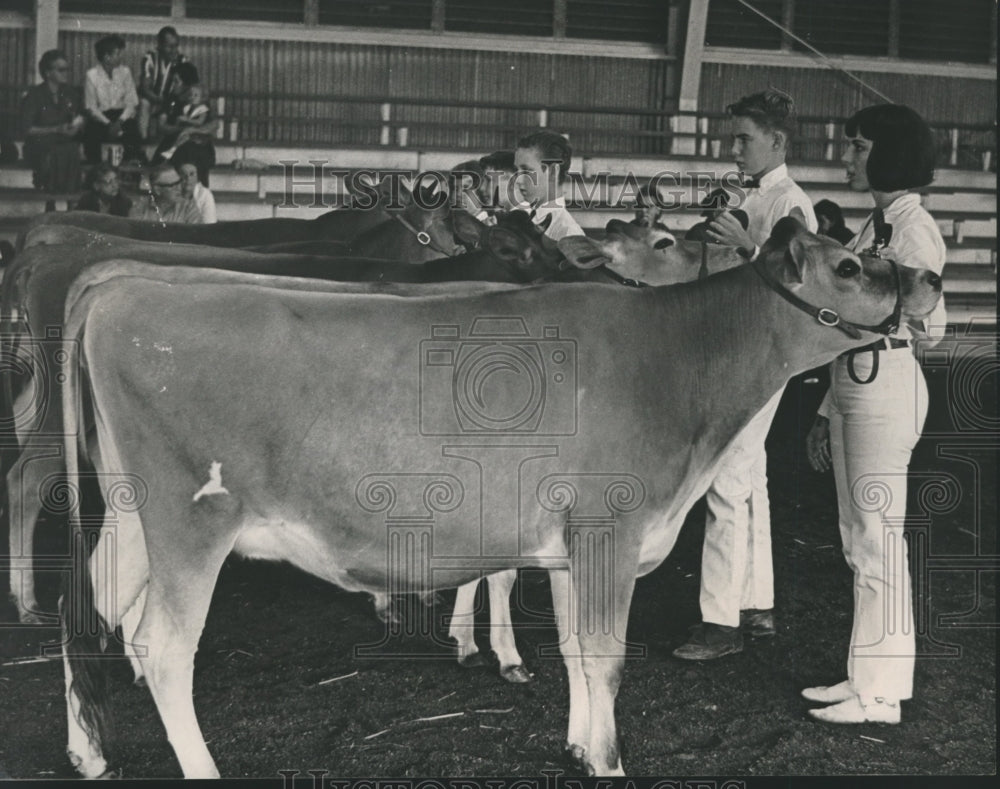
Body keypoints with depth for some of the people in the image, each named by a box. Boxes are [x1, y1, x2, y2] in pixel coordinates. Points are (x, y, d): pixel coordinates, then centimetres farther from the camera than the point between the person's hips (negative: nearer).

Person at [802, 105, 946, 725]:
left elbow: (930, 324, -19)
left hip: (888, 386, -9)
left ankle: (882, 694, 5)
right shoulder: (875, 225, 16)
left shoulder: (914, 228, -11)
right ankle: (866, 675, 22)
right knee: (859, 539, 13)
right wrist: (828, 412, 20)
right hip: (852, 385, 9)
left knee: (879, 538, -3)